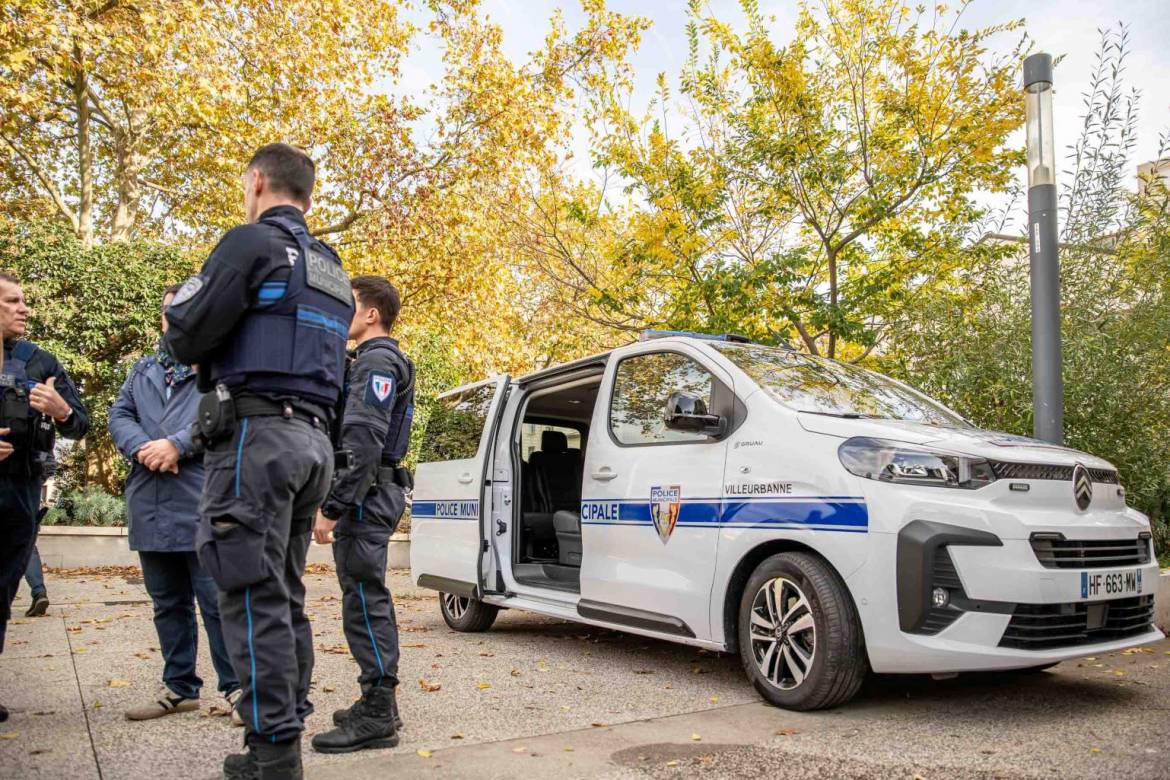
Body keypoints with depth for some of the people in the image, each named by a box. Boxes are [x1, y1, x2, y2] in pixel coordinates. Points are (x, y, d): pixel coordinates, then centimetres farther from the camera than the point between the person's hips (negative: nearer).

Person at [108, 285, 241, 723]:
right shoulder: (142, 370, 22)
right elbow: (119, 415, 11)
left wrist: (176, 444, -18)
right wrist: (142, 449, -9)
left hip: (202, 504, -6)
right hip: (150, 506, 6)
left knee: (217, 600, -5)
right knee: (168, 603, 14)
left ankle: (236, 687, 5)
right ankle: (179, 687, 25)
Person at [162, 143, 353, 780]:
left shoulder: (252, 242, -5)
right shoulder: (331, 269, 22)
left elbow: (185, 340, -9)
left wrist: (182, 301, 12)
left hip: (256, 435, -8)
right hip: (313, 440, 8)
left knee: (254, 596, -6)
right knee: (285, 595, 12)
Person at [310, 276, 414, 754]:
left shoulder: (376, 361, -11)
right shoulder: (377, 361, 22)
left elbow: (363, 443, -21)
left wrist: (332, 507, -22)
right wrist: (339, 501, 20)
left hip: (365, 497, -10)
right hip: (374, 496, 10)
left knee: (364, 602, -8)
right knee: (370, 600, 13)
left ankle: (376, 717, -3)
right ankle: (378, 705, 22)